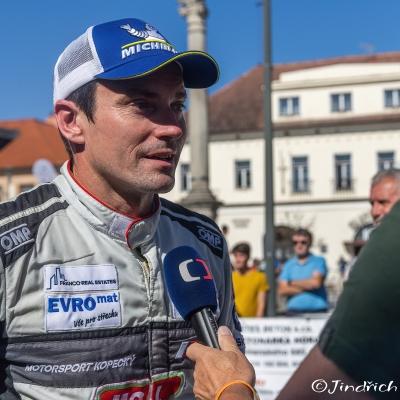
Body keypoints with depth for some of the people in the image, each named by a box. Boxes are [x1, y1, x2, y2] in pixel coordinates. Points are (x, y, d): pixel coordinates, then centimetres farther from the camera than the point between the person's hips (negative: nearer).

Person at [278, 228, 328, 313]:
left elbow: (316, 282, -11)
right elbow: (282, 290, 2)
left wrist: (292, 282, 0)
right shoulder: (288, 265, 12)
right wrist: (306, 286, -6)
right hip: (294, 311, 2)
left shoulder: (319, 261, 4)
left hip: (317, 311, -2)